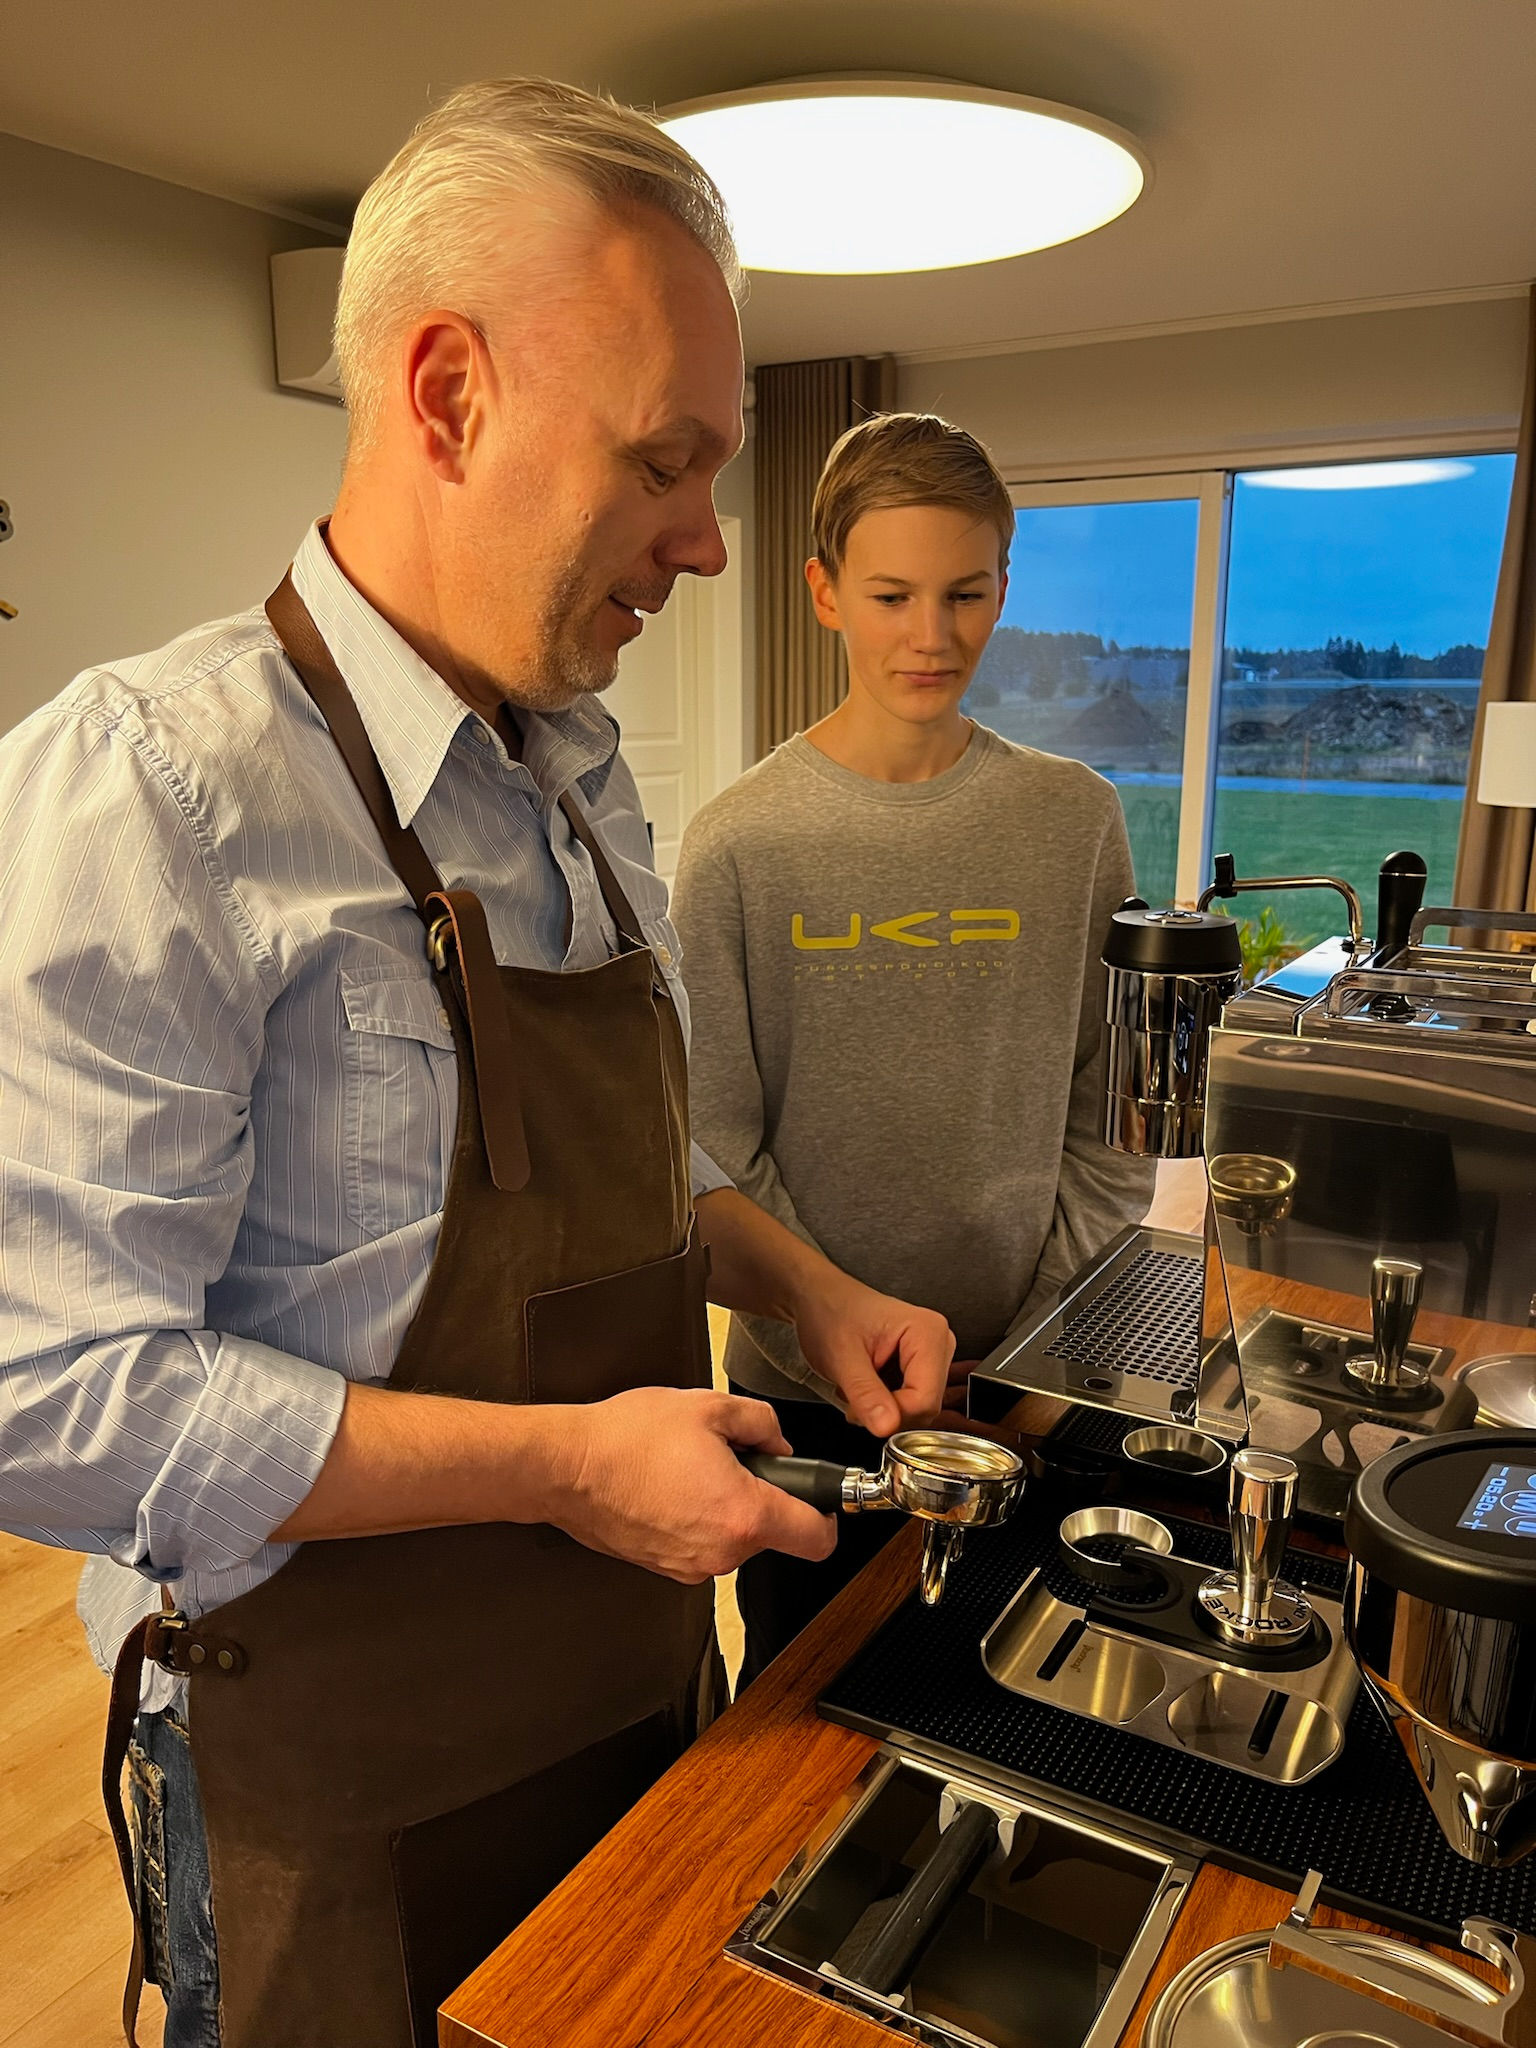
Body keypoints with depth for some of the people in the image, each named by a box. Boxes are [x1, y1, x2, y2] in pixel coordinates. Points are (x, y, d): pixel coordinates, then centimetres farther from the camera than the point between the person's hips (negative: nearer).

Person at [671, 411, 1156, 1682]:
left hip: (1020, 1390, 2)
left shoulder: (1076, 822, -3)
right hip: (806, 1389, -1)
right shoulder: (741, 842, -9)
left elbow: (1110, 1128, -1)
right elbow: (719, 1146, -9)